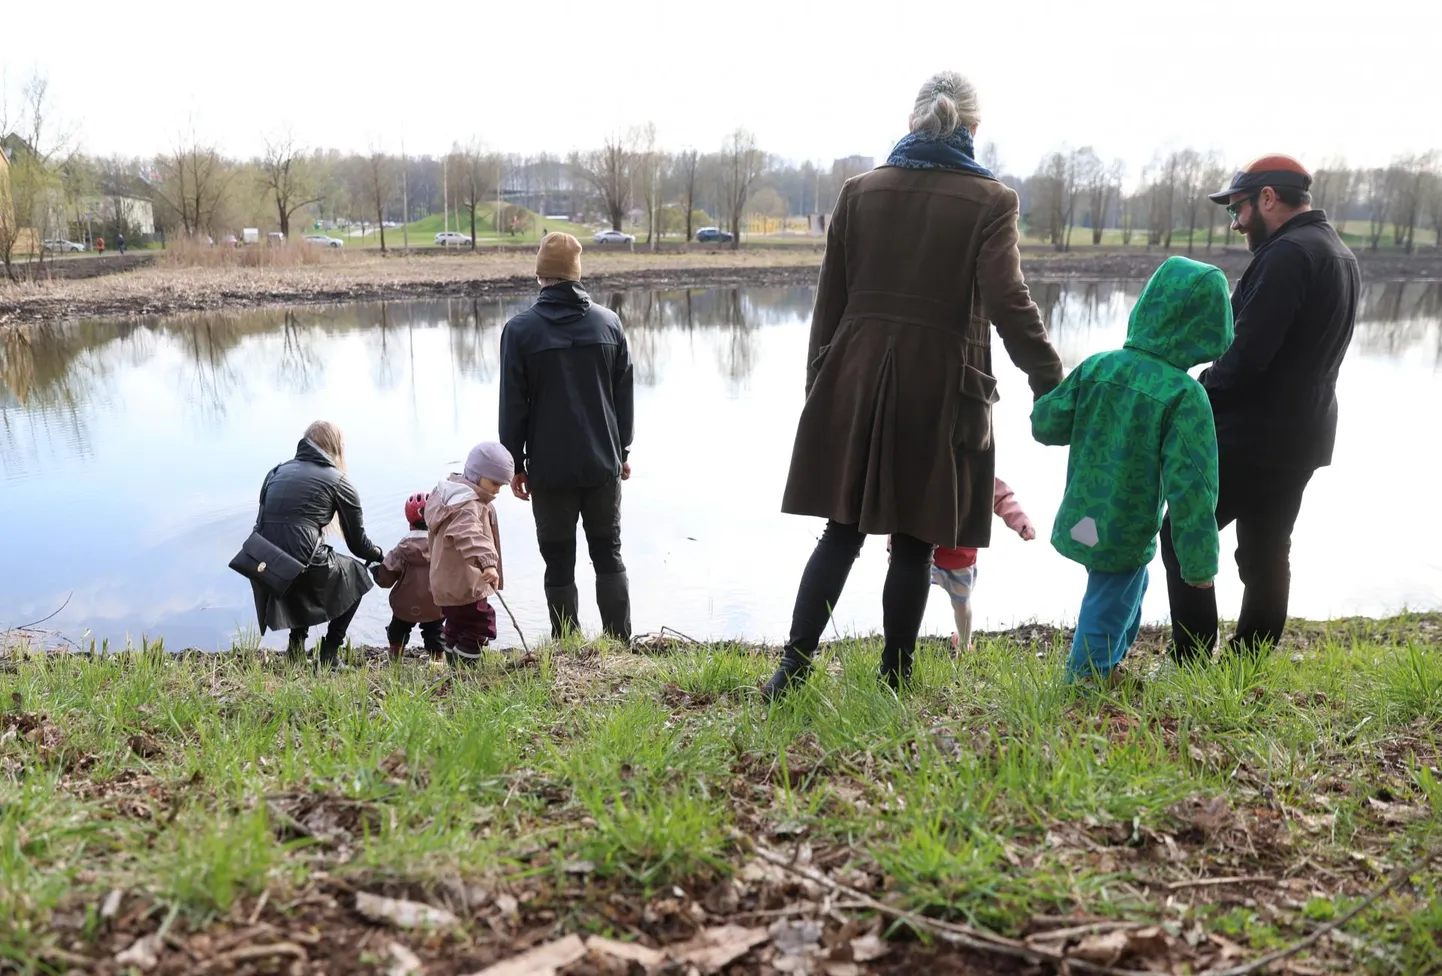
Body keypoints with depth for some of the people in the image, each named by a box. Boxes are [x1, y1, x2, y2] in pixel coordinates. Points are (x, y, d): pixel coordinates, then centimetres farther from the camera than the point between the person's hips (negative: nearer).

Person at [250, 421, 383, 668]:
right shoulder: (338, 481, 7)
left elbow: (264, 521, 19)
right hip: (302, 567, -5)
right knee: (356, 574, 24)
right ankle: (329, 653, 17)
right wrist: (379, 555, 33)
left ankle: (296, 644, 31)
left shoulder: (277, 471, 19)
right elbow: (357, 543, 11)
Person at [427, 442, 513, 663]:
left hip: (448, 583, 11)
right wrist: (487, 562, -55)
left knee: (457, 629, 22)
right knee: (481, 630, -8)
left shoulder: (458, 494, 13)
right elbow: (469, 535, -44)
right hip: (464, 585, -11)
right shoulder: (467, 504, -23)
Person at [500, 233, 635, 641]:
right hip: (603, 464, 2)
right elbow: (624, 395, 7)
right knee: (608, 555, 12)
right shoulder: (609, 323, 2)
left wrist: (516, 464, 5)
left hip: (549, 469, -2)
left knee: (559, 563, 6)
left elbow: (513, 405, -4)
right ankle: (619, 644, 14)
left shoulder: (520, 329, -6)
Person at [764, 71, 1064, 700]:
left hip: (855, 383, 3)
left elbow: (830, 299, 7)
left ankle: (794, 666, 8)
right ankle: (894, 680, 17)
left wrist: (820, 384, 14)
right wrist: (1047, 379, -2)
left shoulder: (860, 191, 5)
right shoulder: (989, 200, -4)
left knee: (842, 531, 11)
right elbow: (1008, 301, -12)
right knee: (914, 542, 8)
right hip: (939, 389, -3)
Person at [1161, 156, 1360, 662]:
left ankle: (1190, 664, 1)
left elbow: (1245, 355, -24)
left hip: (1251, 437, -10)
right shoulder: (1341, 255, 14)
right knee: (1267, 554, 15)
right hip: (1301, 436, 10)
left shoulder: (1287, 254, -18)